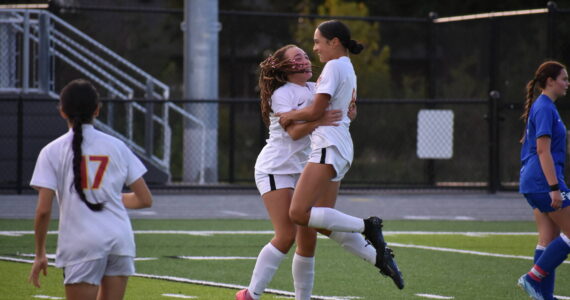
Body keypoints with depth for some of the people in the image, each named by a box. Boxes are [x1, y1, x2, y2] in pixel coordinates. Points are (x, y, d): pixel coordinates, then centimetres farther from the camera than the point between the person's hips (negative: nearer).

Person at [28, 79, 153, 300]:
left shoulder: (52, 152, -1)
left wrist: (40, 253, 4)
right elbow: (145, 199, 8)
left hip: (81, 243, -3)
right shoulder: (116, 147, 7)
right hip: (120, 239, 3)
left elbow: (43, 210, -7)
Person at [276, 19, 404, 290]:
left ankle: (367, 227, -20)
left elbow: (316, 111, -13)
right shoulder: (348, 68, 21)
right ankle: (380, 254, 3)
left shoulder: (335, 66, -9)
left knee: (298, 214, -19)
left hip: (329, 148, -10)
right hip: (340, 148, 10)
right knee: (322, 220, 9)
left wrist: (290, 115, 4)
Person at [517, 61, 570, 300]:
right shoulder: (545, 108, -14)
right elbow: (543, 150, -20)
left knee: (549, 239, 7)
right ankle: (532, 278, -7)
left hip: (534, 182, 10)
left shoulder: (542, 107, 17)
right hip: (544, 181, -10)